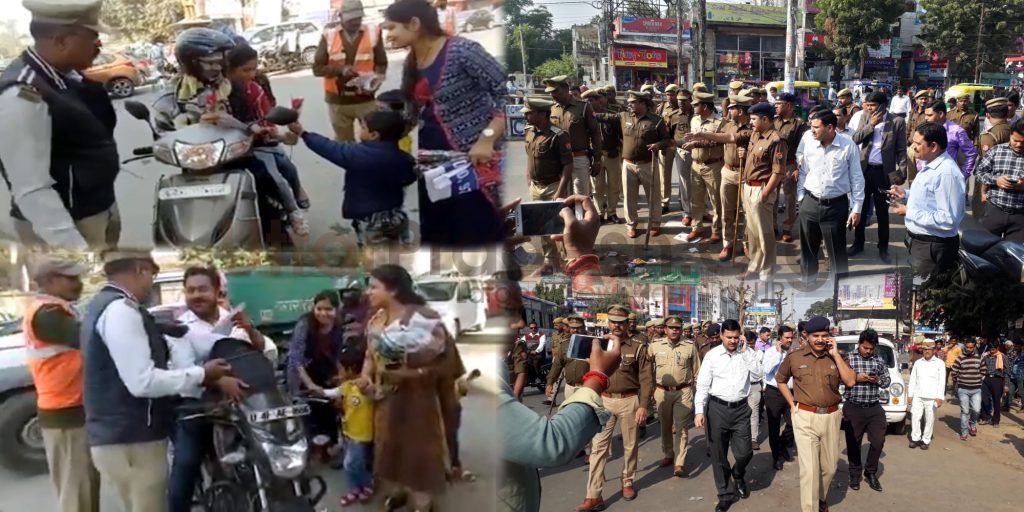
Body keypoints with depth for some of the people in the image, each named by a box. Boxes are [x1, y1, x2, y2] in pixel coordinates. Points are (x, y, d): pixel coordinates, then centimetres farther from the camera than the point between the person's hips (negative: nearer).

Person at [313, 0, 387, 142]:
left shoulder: (373, 32, -4)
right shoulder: (329, 35, -4)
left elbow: (381, 64, 4)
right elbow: (317, 68, -3)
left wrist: (376, 79, -19)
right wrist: (341, 70, -21)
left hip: (366, 99, -1)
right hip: (338, 101, 1)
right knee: (344, 144, 13)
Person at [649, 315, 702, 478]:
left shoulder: (690, 346, -3)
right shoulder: (655, 345, -2)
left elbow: (697, 371, 5)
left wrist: (696, 392, 4)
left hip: (683, 391, -1)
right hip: (662, 391, 2)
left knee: (681, 428, -2)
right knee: (665, 426, 15)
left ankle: (679, 463, 1)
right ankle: (667, 455, 32)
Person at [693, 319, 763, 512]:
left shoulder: (748, 353, 1)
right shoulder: (712, 355, -4)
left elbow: (758, 375, -12)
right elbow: (702, 384, -4)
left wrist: (746, 352, -14)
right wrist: (699, 411, -11)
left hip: (740, 409, 1)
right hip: (717, 408, -1)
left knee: (744, 453, 3)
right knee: (718, 455, 9)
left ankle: (738, 476, 39)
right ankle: (726, 494, 27)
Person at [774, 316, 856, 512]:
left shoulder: (836, 357, 2)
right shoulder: (794, 358, -2)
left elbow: (850, 382, -11)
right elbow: (780, 379, 13)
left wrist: (835, 354, -12)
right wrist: (792, 404, 4)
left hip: (831, 417, 3)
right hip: (805, 417, -3)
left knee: (829, 467, 18)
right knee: (809, 470, -7)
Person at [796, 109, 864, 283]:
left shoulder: (848, 145, -10)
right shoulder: (808, 142, -3)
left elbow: (857, 178, -4)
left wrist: (857, 208, -5)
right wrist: (800, 198, 6)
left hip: (836, 205, -3)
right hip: (810, 203, 3)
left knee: (837, 253, 4)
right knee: (807, 249, 14)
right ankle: (807, 284, 30)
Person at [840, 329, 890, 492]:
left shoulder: (879, 360, 7)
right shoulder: (849, 358, -4)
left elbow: (888, 380, 13)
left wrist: (878, 380, -8)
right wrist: (856, 378, -19)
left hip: (874, 408, 3)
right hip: (853, 408, -3)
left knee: (878, 441, 1)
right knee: (853, 443, 6)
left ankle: (871, 472, 22)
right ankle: (855, 474, 22)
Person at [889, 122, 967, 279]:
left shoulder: (946, 173, -25)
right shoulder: (930, 165, 8)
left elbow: (948, 219, -28)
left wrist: (909, 212, -23)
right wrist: (906, 195, 7)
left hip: (933, 247, -10)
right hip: (920, 240, 10)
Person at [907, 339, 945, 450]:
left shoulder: (940, 363, 2)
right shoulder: (918, 363, 11)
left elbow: (942, 382, -4)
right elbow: (912, 380, 12)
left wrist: (940, 397, -11)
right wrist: (909, 395, 6)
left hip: (932, 397, -3)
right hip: (917, 396, 3)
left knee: (929, 419, 2)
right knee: (915, 417, -1)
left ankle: (926, 440, 13)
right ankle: (915, 438, 10)